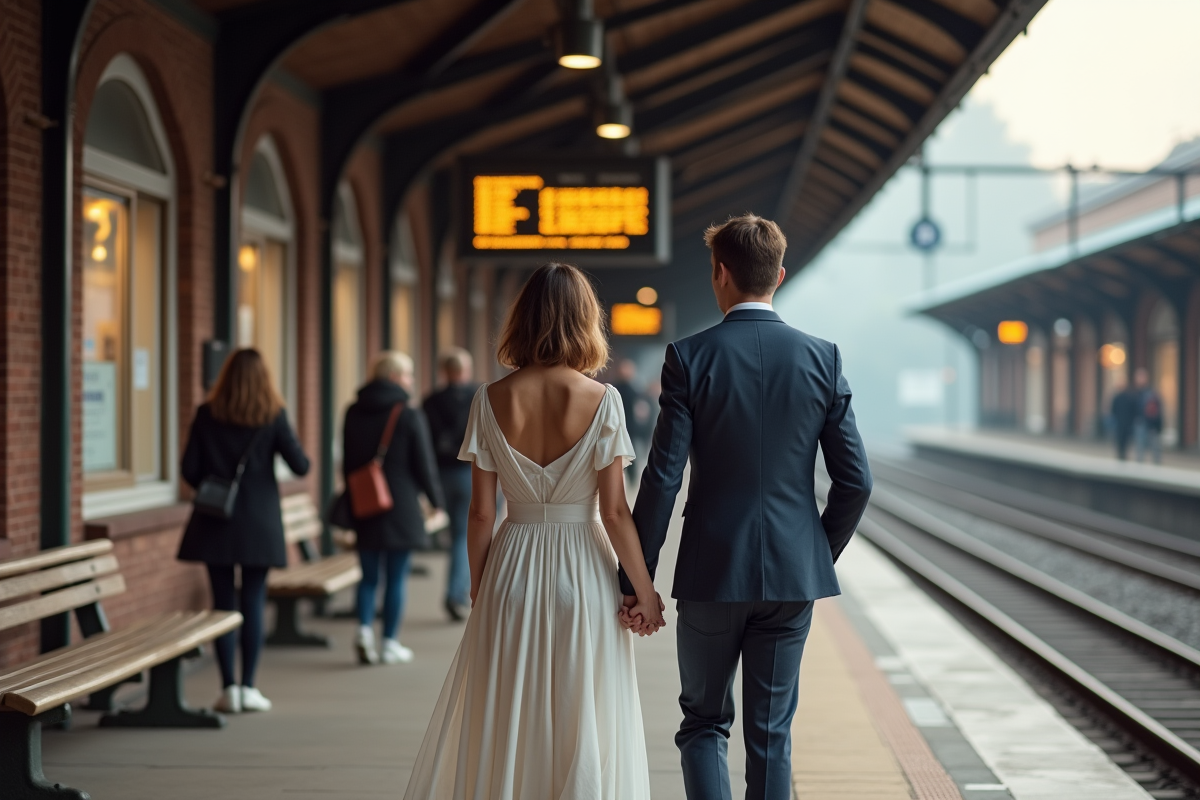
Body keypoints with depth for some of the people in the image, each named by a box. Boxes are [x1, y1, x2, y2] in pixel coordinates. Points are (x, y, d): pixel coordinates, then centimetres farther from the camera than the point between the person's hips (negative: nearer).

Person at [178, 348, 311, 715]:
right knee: (253, 602, 4)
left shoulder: (206, 415, -2)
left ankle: (229, 688, 4)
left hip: (216, 521, 1)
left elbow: (189, 469, -3)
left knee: (223, 603, 5)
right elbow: (300, 465, -6)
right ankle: (248, 687, 5)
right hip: (259, 521, -1)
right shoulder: (273, 416, -5)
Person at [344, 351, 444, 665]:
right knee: (396, 578, 3)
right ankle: (390, 643, 7)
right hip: (402, 509, -4)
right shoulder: (410, 416, -10)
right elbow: (424, 465, -6)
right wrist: (436, 498, 9)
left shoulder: (354, 414, 5)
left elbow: (347, 464, 11)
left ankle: (365, 628, -7)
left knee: (369, 576, 12)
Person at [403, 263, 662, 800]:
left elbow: (481, 512, -2)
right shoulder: (601, 401, -10)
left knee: (502, 724, 11)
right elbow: (615, 513, -10)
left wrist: (477, 584, 11)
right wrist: (644, 589, 1)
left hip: (513, 569, 2)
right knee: (584, 726, 7)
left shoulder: (492, 400, -5)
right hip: (584, 573, -2)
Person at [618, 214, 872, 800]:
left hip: (711, 574, -2)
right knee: (771, 732, 11)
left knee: (704, 722, 14)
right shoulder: (822, 358, -1)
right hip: (793, 574, 2)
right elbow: (855, 481, -1)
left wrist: (635, 581, -3)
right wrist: (821, 555, 14)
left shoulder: (689, 357, -9)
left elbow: (661, 481, -11)